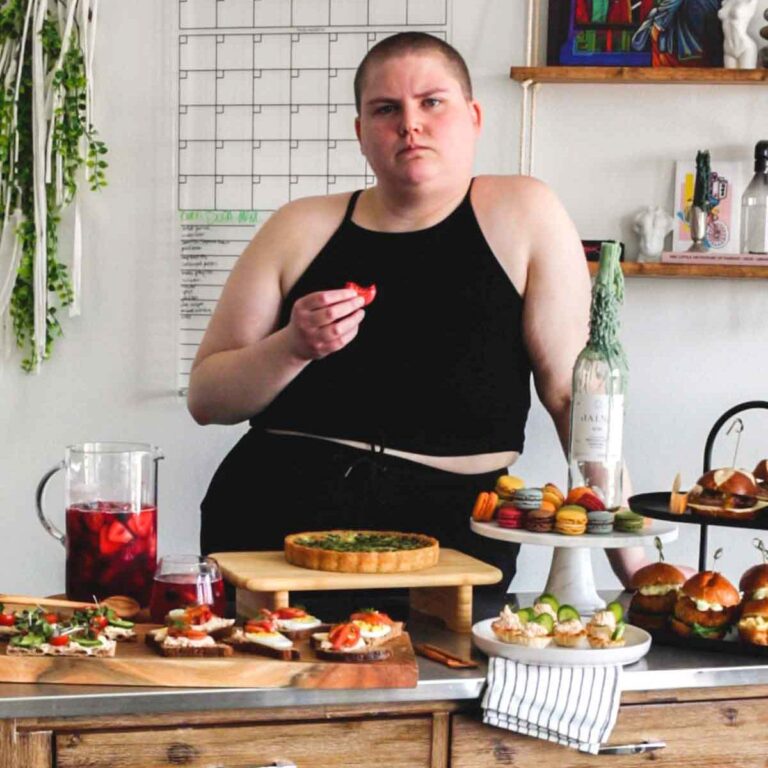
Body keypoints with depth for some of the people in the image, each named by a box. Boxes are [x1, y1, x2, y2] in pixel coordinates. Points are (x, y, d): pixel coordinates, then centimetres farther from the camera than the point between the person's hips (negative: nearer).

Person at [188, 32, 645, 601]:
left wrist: (632, 563, -5)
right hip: (270, 524, 2)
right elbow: (206, 399, 8)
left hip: (447, 533, -1)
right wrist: (293, 347, -11)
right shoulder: (299, 230, 8)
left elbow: (574, 394, -1)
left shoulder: (522, 215, 2)